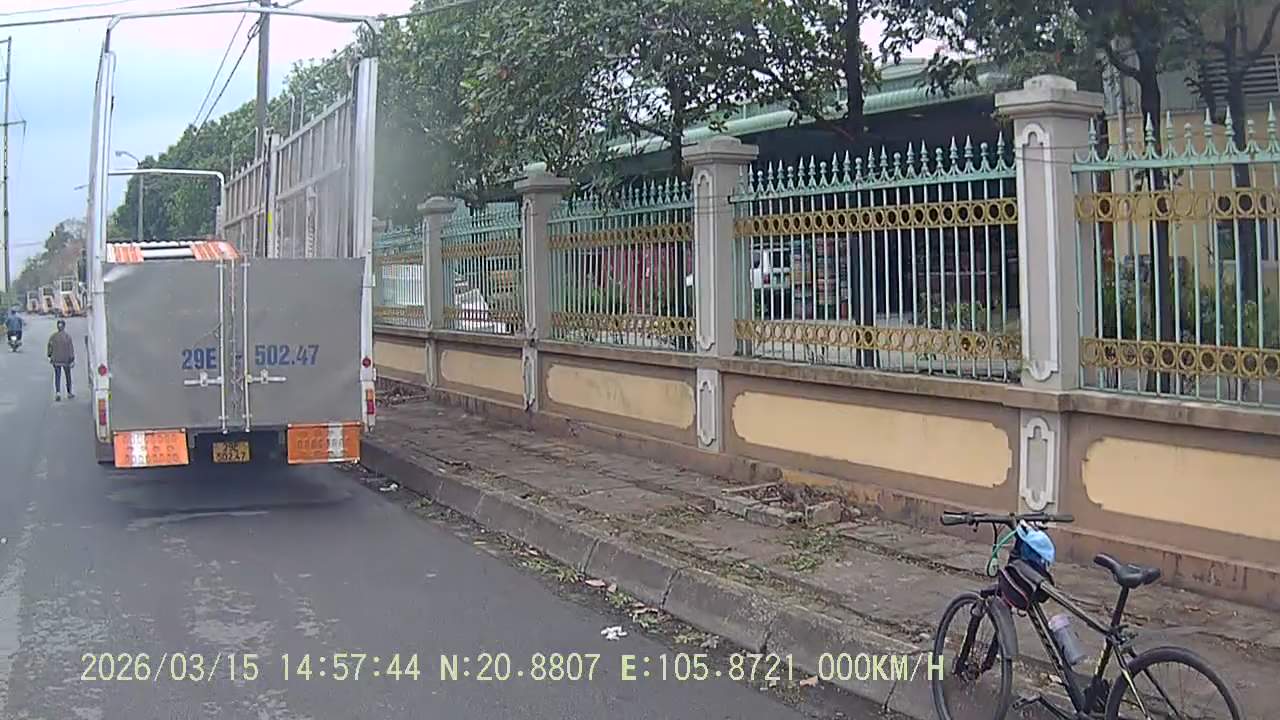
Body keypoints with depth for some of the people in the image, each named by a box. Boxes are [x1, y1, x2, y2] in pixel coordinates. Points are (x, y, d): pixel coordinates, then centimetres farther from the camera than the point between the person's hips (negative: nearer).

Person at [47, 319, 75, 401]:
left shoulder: (53, 336, -4)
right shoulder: (67, 336, -11)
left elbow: (50, 347, 4)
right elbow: (71, 349, -10)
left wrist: (50, 357, 17)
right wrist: (73, 359, -5)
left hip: (56, 360, 1)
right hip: (66, 360, -1)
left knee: (57, 377, 3)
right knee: (68, 376, 13)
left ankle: (58, 392, -14)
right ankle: (69, 393, 22)